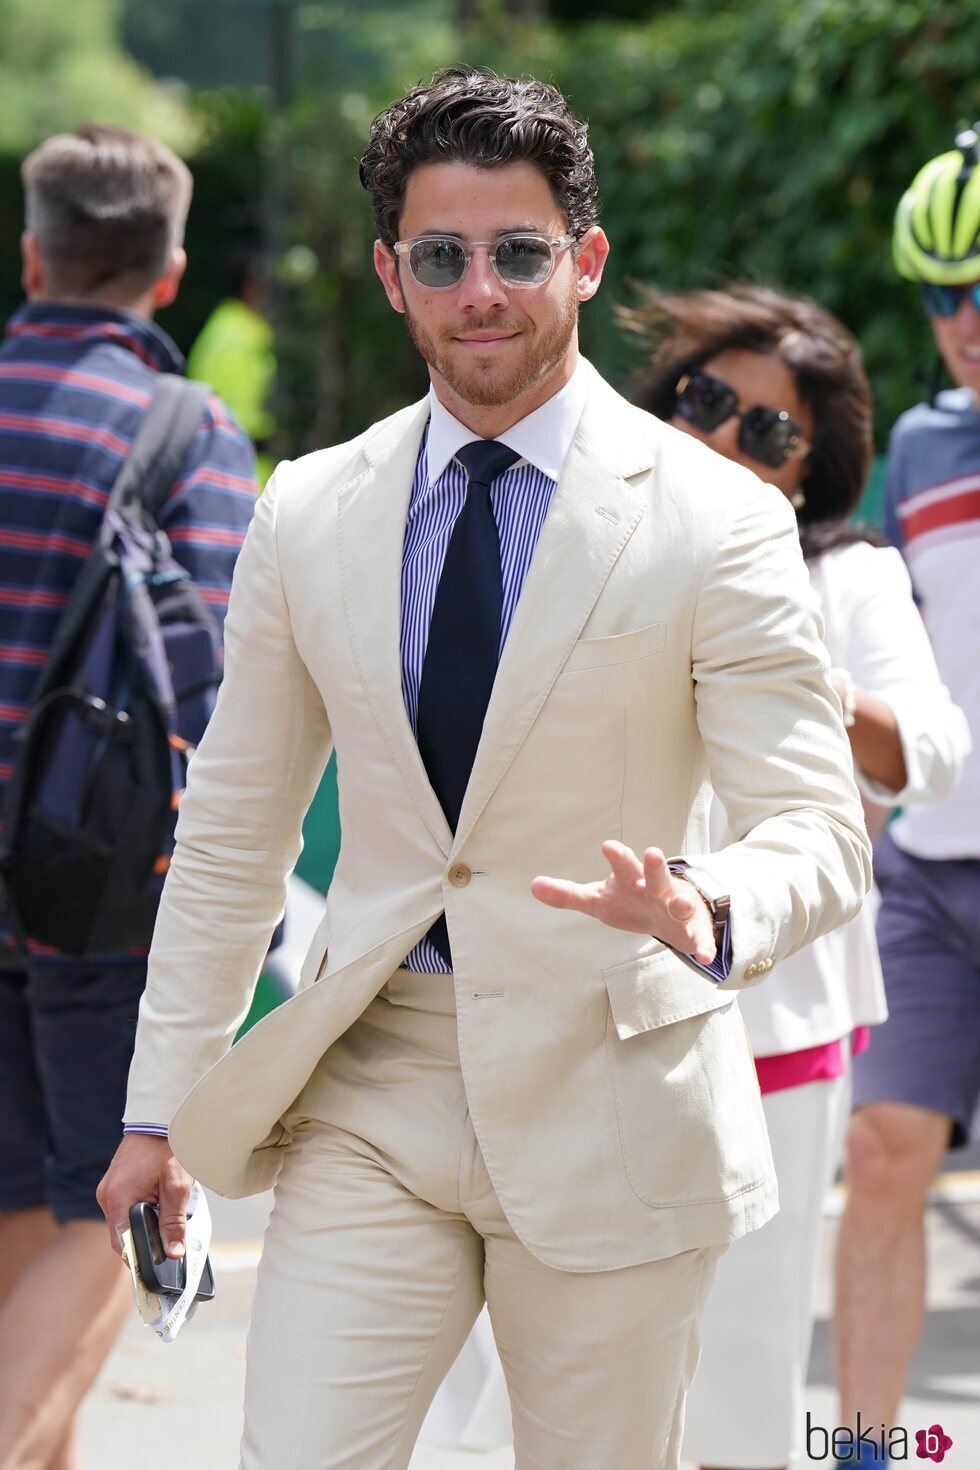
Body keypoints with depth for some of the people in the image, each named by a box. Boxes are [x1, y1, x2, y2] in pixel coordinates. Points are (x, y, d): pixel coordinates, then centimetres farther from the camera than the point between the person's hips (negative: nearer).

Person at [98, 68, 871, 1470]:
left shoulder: (716, 521, -6)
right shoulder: (310, 515, 5)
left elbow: (818, 827, -8)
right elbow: (232, 830, 11)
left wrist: (708, 913, -31)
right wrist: (162, 1102, 8)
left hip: (607, 1098, -2)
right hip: (370, 1093, 2)